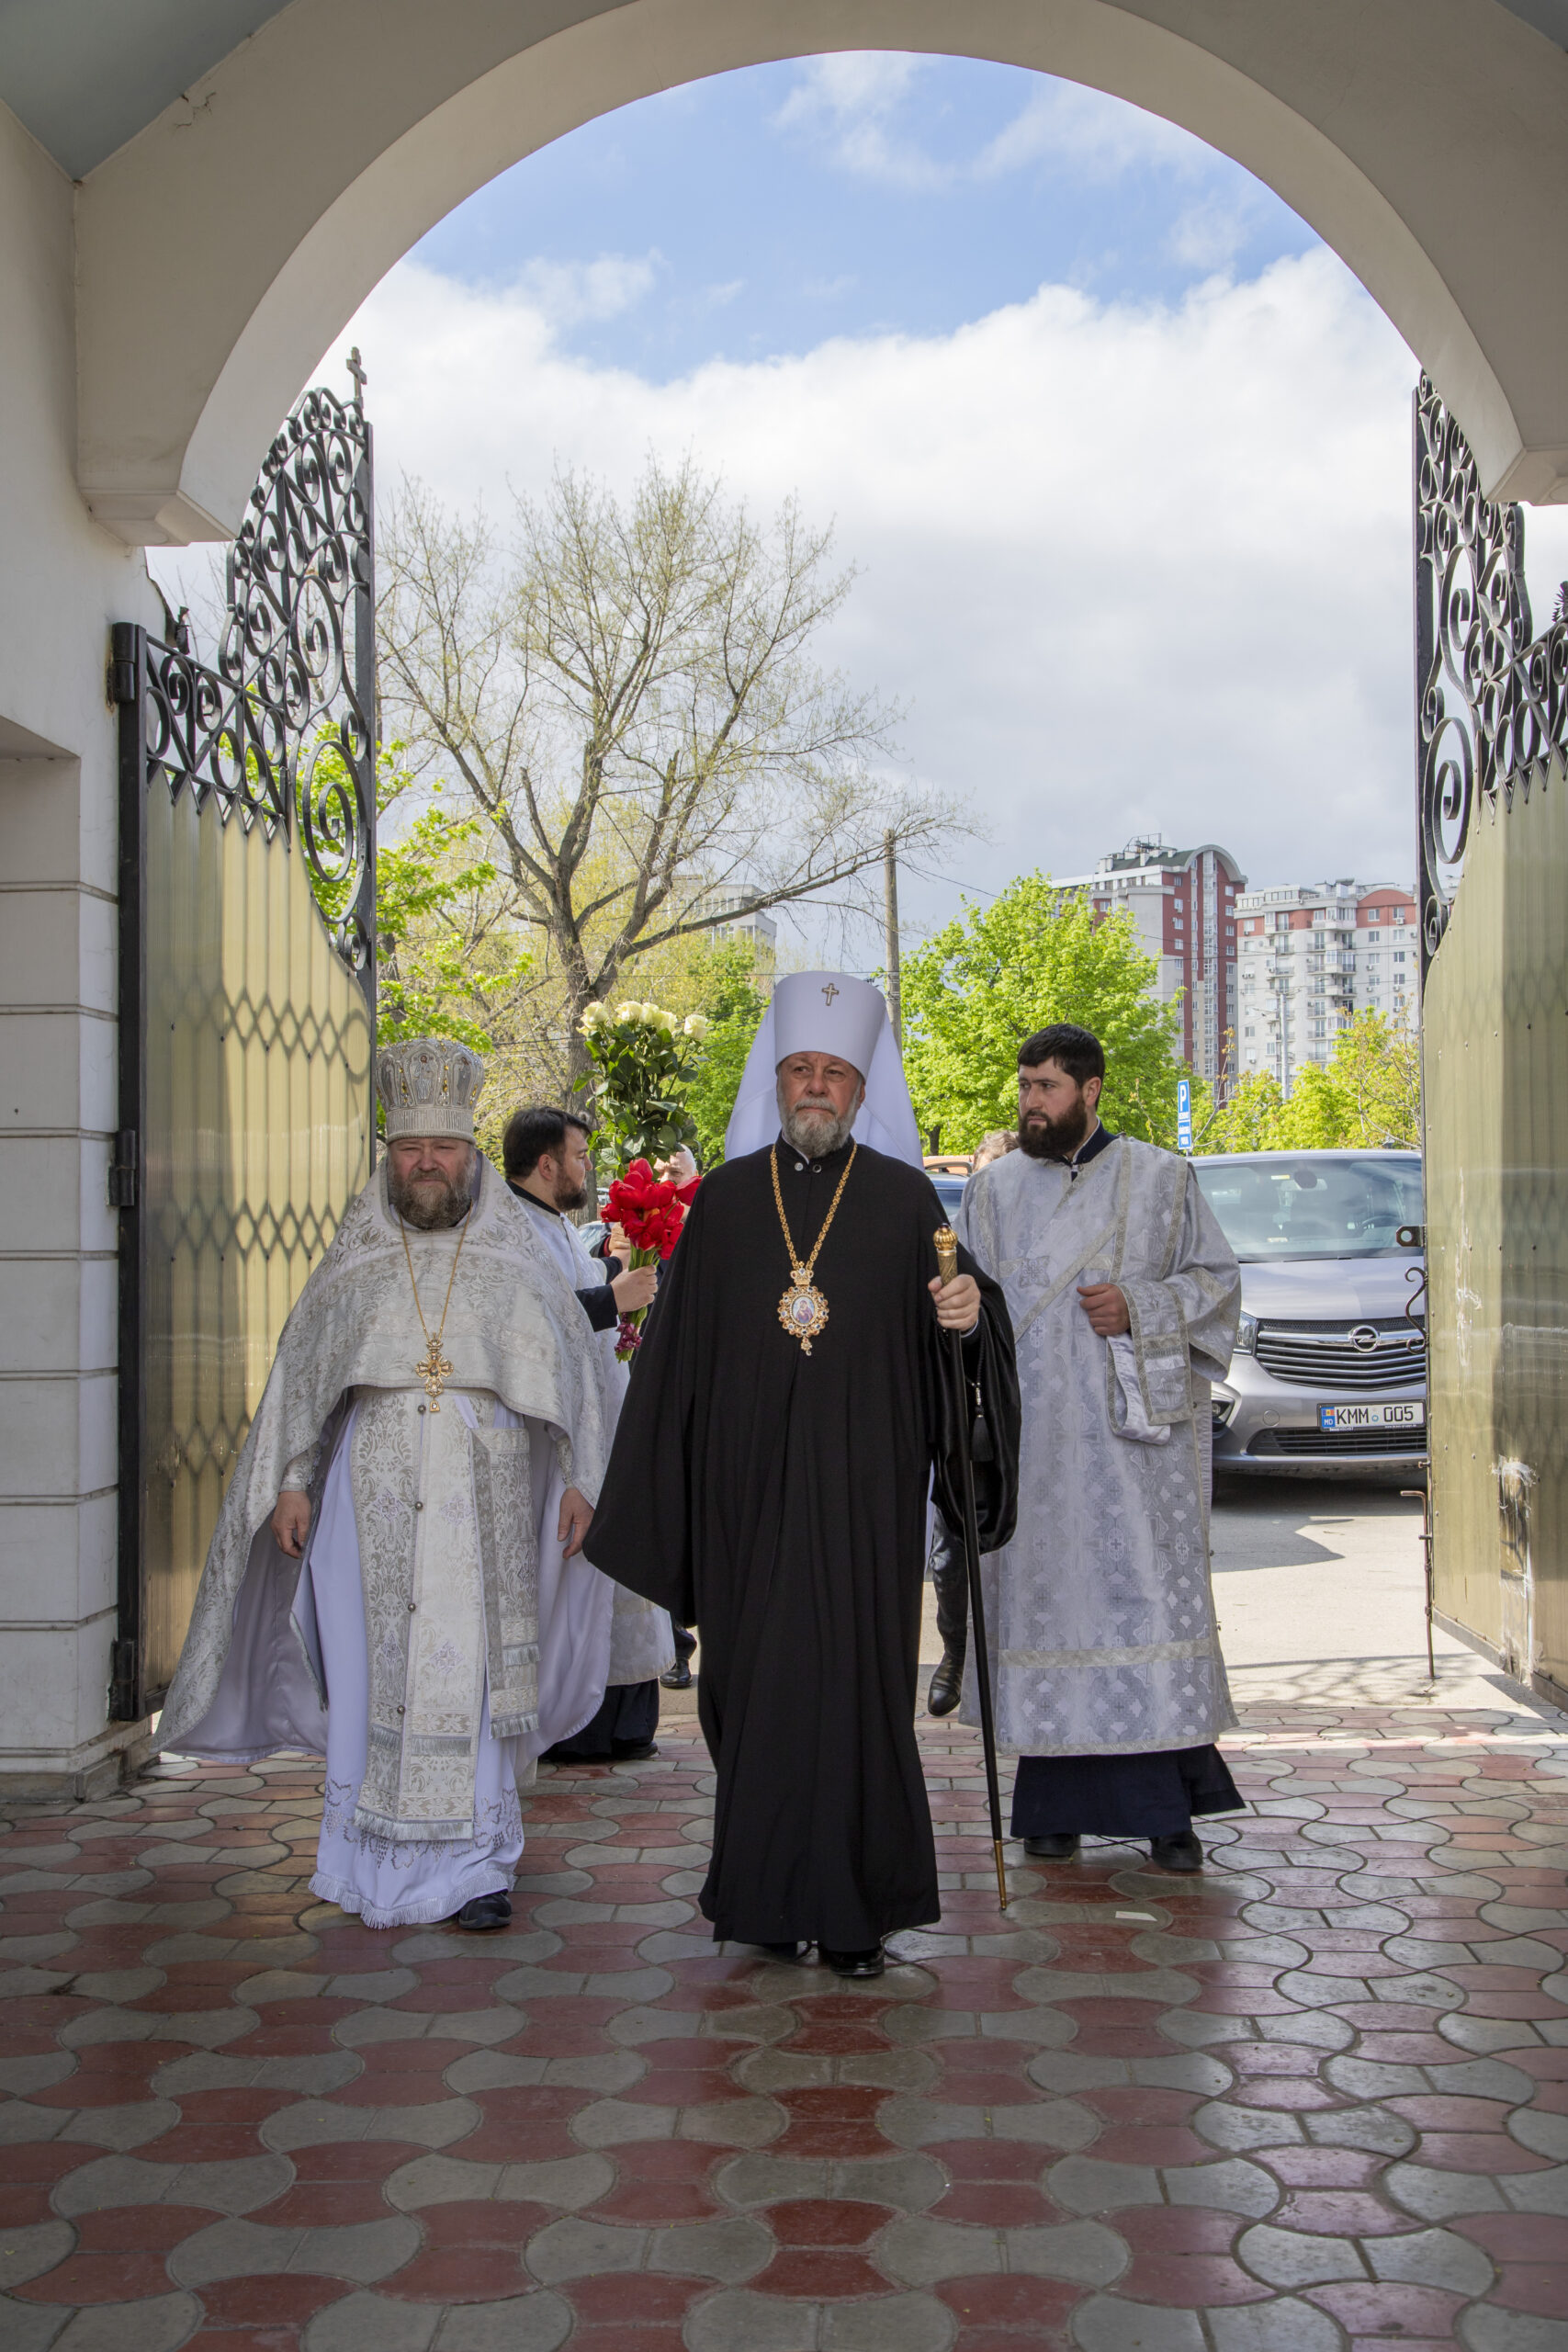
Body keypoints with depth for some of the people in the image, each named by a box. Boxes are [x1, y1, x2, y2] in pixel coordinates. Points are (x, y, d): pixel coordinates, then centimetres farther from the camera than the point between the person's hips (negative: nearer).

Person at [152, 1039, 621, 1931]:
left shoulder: (518, 1259, 6)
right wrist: (290, 1483, 4)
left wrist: (580, 1480, -1)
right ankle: (382, 1858, 14)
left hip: (488, 1495, -1)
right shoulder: (355, 1262, 9)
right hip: (375, 1496, 1)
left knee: (475, 1671, -2)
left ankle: (476, 1864, 6)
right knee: (376, 1672, 1)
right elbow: (298, 1376, 11)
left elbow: (577, 1371, 6)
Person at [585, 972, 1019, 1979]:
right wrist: (666, 1500, 8)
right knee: (754, 1681, 5)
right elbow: (681, 1348, 10)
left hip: (860, 1486, -2)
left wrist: (967, 1313, -21)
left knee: (854, 1678, -3)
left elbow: (942, 1339, 3)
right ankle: (765, 1894, 19)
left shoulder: (904, 1198, 4)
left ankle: (853, 1906, 6)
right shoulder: (725, 1199, 8)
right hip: (747, 1489, 2)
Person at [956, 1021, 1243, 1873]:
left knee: (1147, 1599, -5)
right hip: (1033, 1442, 2)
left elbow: (1217, 1279, 6)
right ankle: (1060, 1800, 10)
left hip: (1134, 1434, -2)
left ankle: (1167, 1807, 3)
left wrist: (1137, 1309, -9)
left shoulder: (1161, 1179, 6)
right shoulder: (994, 1189, 12)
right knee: (1045, 1601, 1)